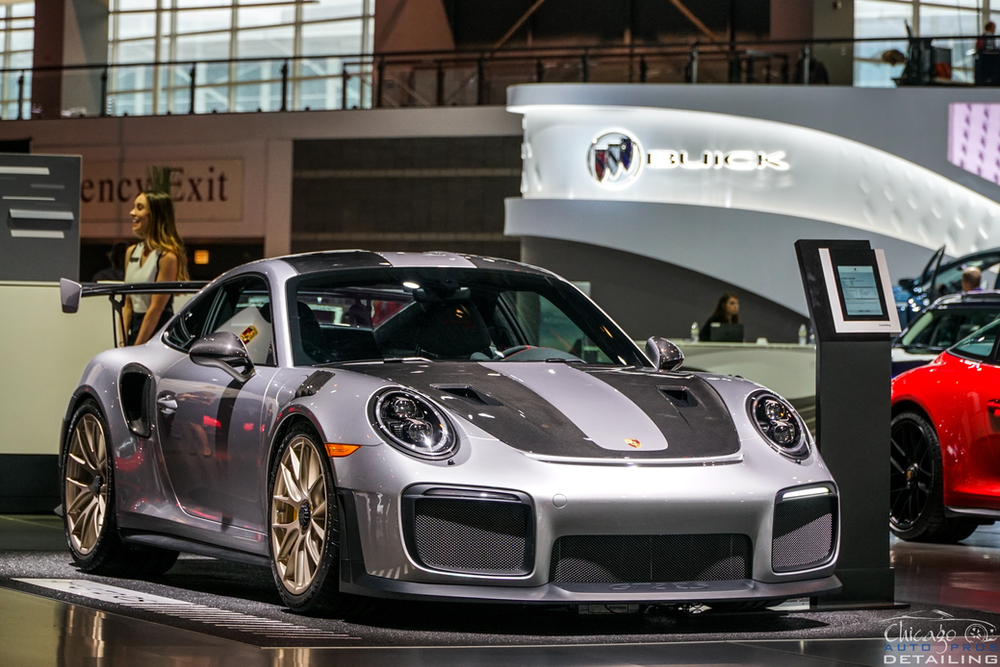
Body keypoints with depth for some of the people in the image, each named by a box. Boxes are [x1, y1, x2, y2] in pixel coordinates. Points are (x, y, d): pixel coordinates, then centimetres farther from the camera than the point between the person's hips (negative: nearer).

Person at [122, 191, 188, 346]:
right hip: (136, 326, 7)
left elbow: (156, 308, -14)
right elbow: (128, 304, 12)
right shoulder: (131, 252, 11)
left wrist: (136, 348, -13)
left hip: (159, 329, -7)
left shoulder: (167, 256, -12)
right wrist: (124, 343, 3)